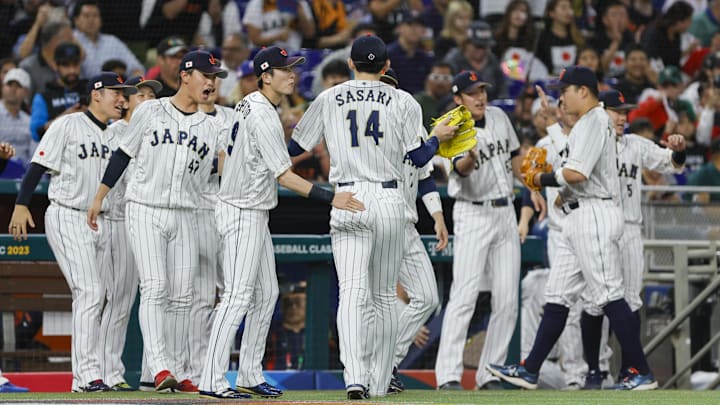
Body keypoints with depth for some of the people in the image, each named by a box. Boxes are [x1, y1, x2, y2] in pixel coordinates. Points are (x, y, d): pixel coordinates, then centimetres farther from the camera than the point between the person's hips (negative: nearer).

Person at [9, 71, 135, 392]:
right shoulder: (68, 126, -6)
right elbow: (39, 165, -9)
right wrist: (22, 204, -17)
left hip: (98, 222, 7)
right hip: (66, 218, -7)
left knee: (93, 297, 6)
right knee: (89, 291, -17)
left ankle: (84, 378, 10)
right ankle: (87, 373, -18)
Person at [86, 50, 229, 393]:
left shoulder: (212, 129, 11)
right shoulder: (150, 112, 2)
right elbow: (122, 155, 7)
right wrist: (99, 198, 7)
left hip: (184, 218, 4)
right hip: (144, 211, -4)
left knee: (181, 296, 3)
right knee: (155, 287, -16)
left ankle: (177, 372, 9)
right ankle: (159, 368, -25)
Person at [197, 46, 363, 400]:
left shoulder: (248, 105, 11)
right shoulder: (263, 117, -20)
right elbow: (283, 175, -25)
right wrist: (330, 198, -30)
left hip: (255, 214, 11)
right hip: (242, 214, -11)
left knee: (266, 293, 13)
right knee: (238, 295, -12)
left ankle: (249, 377, 16)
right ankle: (211, 381, -14)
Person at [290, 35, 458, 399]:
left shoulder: (328, 100, 6)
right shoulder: (402, 102, 4)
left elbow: (294, 149, 10)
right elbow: (419, 158, 1)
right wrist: (439, 137, 20)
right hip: (388, 201, 1)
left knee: (352, 291, -9)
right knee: (383, 295, 12)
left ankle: (355, 377, -28)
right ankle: (379, 383, 16)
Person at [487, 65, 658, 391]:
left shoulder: (594, 121, -11)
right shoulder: (586, 123, 22)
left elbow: (577, 172, -21)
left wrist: (545, 180, -6)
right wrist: (564, 192, 14)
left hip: (594, 215, -11)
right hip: (579, 216, 11)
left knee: (609, 296, -11)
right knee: (558, 295, 9)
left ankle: (642, 373, -8)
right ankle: (529, 371, 10)